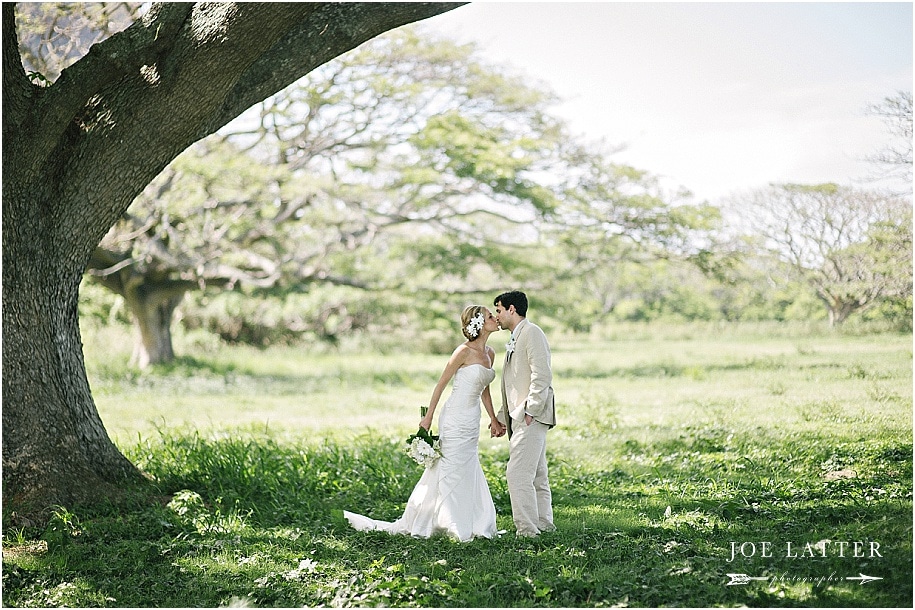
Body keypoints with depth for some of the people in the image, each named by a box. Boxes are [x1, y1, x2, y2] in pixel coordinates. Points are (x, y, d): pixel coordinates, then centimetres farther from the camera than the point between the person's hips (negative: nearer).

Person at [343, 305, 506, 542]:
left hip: (472, 423, 8)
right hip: (456, 418, -8)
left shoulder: (490, 353, 11)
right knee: (451, 471, -5)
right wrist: (428, 417, -9)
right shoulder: (464, 351, -13)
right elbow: (441, 383, -8)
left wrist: (493, 419, 19)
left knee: (468, 474, 9)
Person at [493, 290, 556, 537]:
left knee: (518, 474, -14)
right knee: (536, 475, 14)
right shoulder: (515, 340, 22)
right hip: (519, 416, 10)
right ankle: (544, 525, 20)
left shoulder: (532, 332, -9)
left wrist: (530, 410, -21)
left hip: (531, 415, -10)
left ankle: (527, 530, -12)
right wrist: (502, 416, 20)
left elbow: (542, 375, -18)